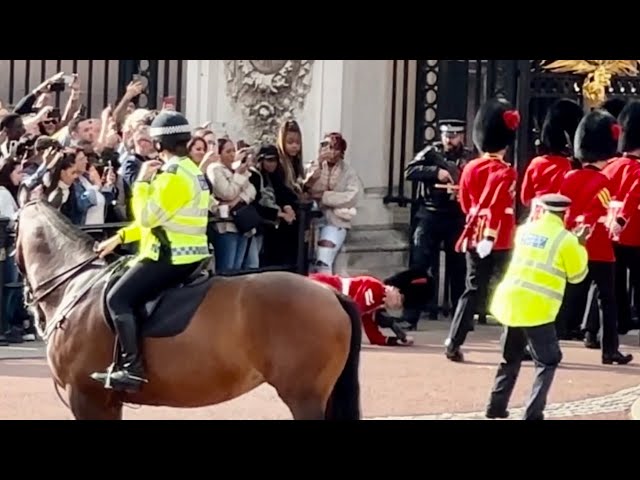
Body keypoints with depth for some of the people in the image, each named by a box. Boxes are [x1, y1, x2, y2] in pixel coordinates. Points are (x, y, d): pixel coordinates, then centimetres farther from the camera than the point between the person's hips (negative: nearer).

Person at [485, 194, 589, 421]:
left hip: (511, 302, 6)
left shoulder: (524, 230, 11)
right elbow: (577, 275, 4)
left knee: (511, 358, 23)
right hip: (536, 308, -6)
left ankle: (496, 407, 26)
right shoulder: (566, 239, -6)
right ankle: (532, 415, -4)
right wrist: (580, 245, 14)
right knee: (547, 361, 5)